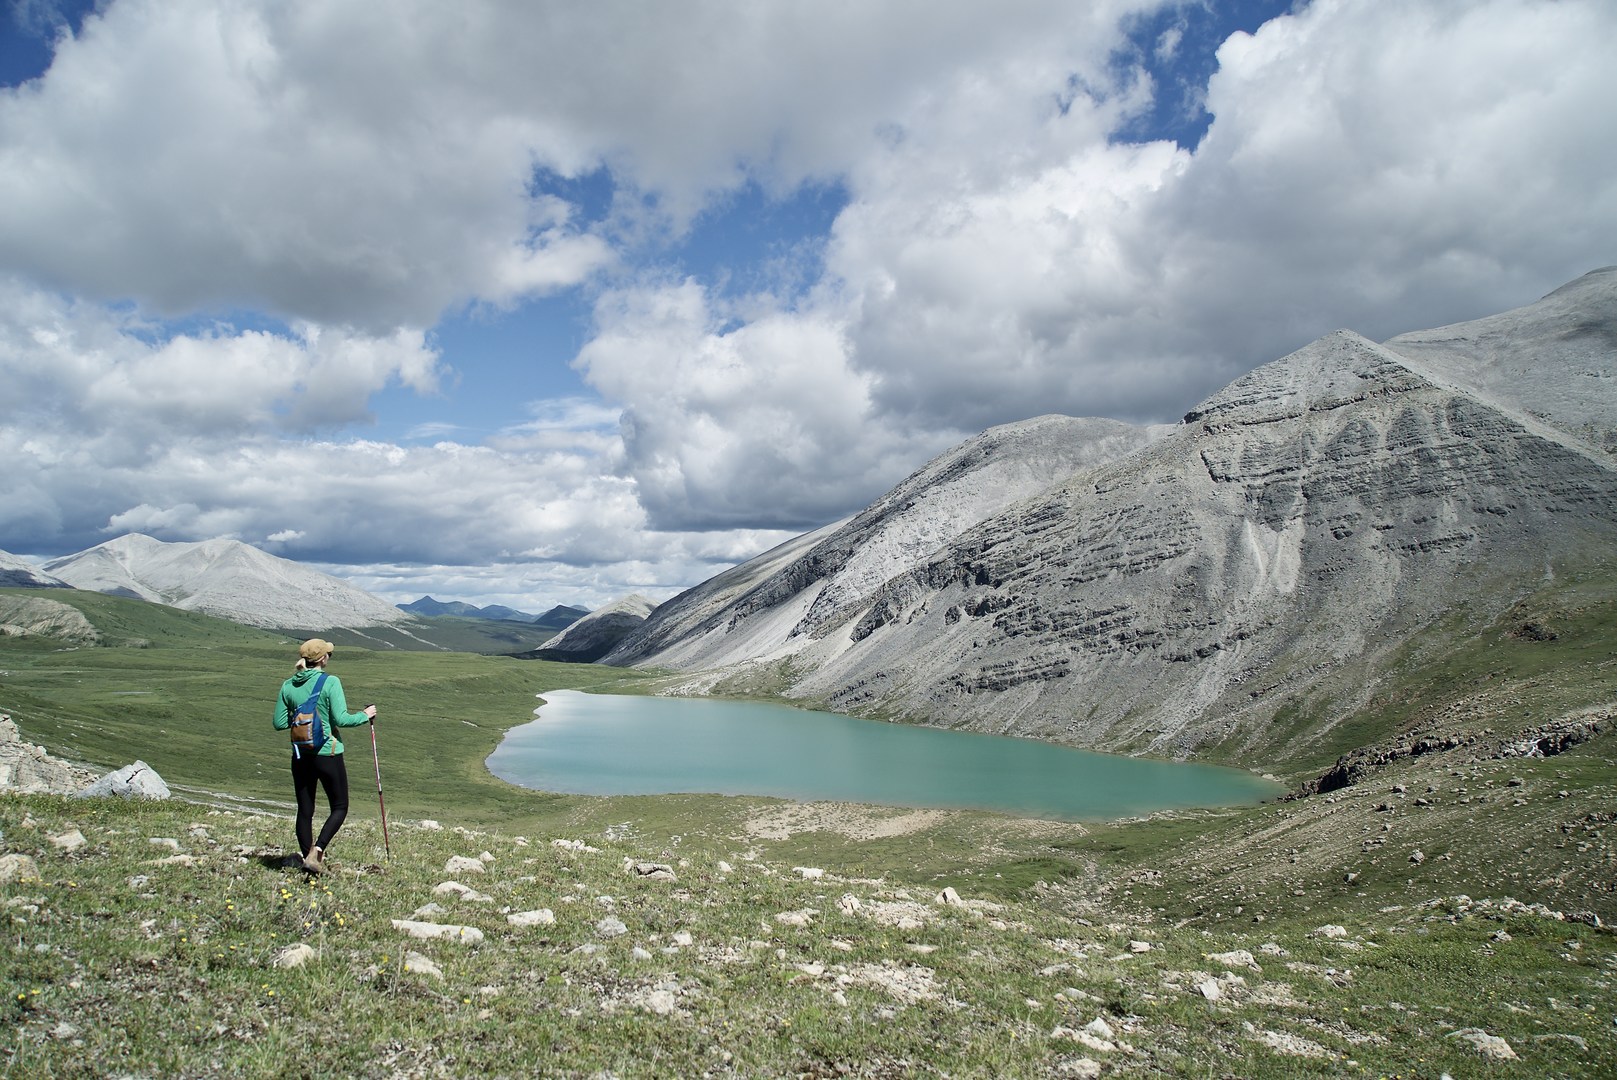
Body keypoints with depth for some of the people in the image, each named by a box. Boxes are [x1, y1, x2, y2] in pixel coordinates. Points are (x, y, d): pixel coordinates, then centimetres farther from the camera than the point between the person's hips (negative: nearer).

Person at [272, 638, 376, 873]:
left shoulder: (288, 686, 3)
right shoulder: (330, 682, -13)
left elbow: (279, 723, 5)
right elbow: (341, 719, -16)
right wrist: (365, 715, -1)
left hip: (300, 755, 5)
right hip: (327, 754, -5)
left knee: (305, 811, 13)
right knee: (339, 807, 8)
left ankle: (309, 856, 17)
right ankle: (316, 852, -8)